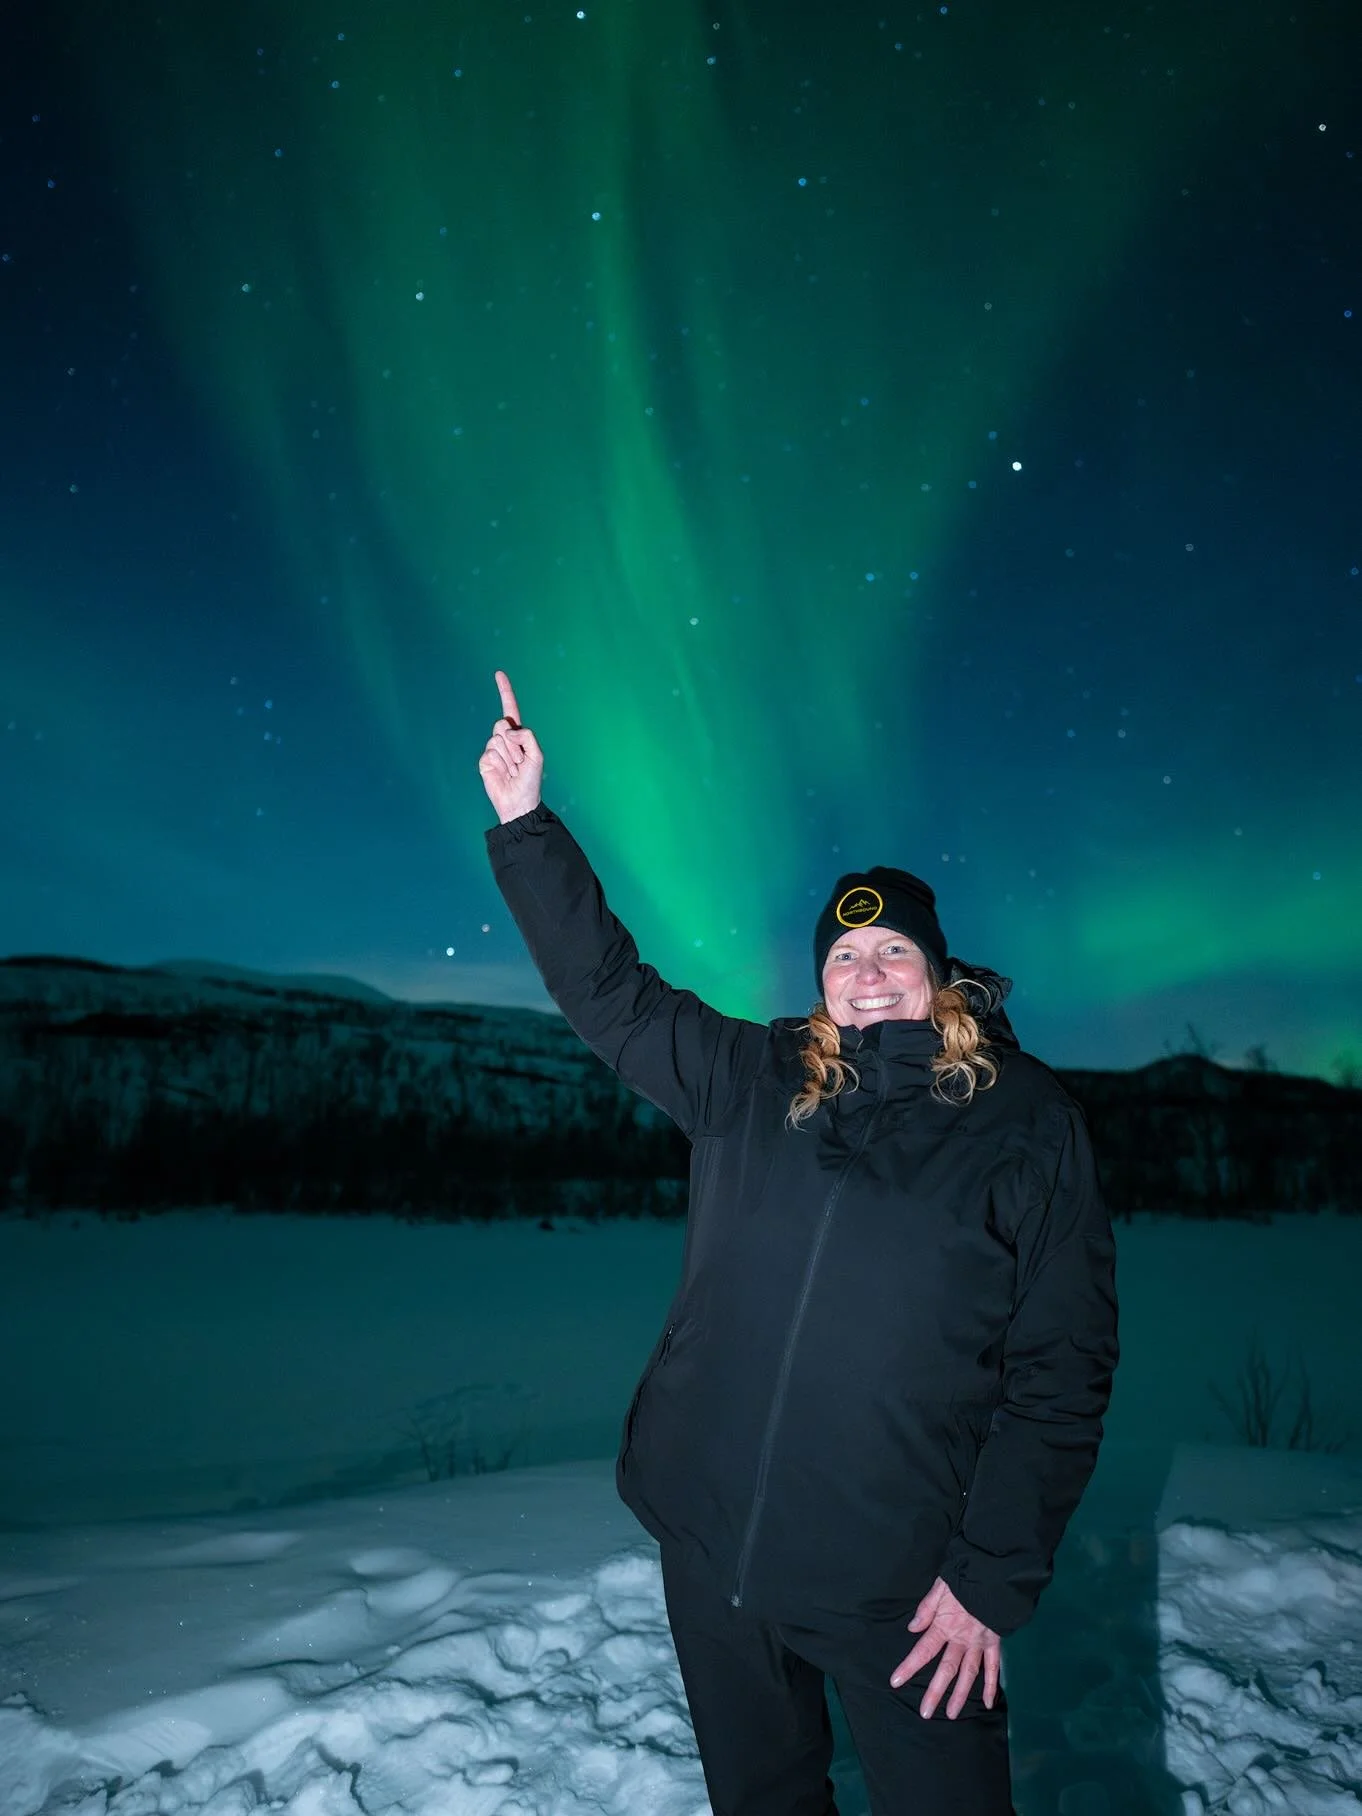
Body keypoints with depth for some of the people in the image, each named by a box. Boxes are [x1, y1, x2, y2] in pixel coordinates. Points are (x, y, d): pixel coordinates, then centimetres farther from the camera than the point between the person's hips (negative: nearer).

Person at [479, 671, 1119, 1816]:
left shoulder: (1027, 1121, -6)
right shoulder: (750, 1081, 0)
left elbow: (1063, 1366, -6)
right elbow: (610, 990, 4)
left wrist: (994, 1575, -9)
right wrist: (526, 823, -1)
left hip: (898, 1584, -3)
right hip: (710, 1547, 3)